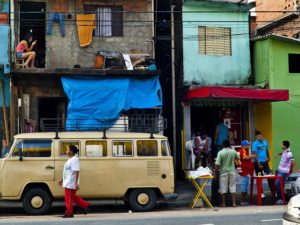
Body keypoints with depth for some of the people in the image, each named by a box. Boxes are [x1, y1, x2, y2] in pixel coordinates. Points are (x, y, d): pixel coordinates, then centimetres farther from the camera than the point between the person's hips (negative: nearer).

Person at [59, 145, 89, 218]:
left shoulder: (74, 160, -16)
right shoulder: (70, 159, 15)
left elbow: (76, 172, -22)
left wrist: (76, 183, -26)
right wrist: (62, 180, 24)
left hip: (71, 183, -10)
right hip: (68, 182, 10)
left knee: (69, 198, -3)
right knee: (73, 197, 15)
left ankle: (69, 213, 6)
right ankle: (85, 205, 20)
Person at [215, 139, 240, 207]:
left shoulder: (220, 152, -11)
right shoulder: (233, 151, -2)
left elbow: (217, 164, -14)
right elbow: (238, 158, 17)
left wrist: (216, 171, -4)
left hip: (223, 172, -2)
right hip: (232, 171, 2)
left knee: (223, 187, 5)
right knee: (233, 187, 6)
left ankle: (223, 203, 8)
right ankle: (234, 203, 4)